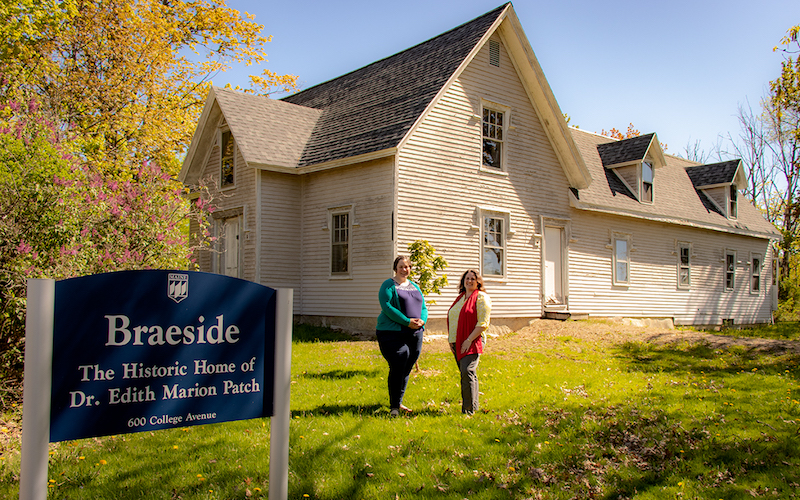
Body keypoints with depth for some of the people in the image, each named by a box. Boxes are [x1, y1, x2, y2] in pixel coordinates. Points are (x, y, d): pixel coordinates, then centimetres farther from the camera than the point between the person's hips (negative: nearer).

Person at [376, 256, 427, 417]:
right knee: (397, 369, -10)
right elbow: (387, 307, -13)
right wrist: (407, 322, -18)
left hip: (415, 334, 6)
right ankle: (394, 406, -1)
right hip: (392, 333, -6)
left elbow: (423, 307, 16)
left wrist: (422, 320, -7)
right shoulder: (388, 286, -1)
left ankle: (398, 402, 22)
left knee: (406, 370, 9)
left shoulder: (415, 286, 19)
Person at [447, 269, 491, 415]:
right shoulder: (460, 297, 18)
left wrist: (469, 340, -17)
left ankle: (469, 408, -9)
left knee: (467, 371, -17)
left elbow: (483, 324, -12)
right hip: (457, 343, 7)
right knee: (466, 374, 9)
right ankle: (474, 406, 18)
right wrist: (450, 339, 12)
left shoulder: (481, 297, -4)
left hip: (472, 342, -7)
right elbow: (453, 320, 24)